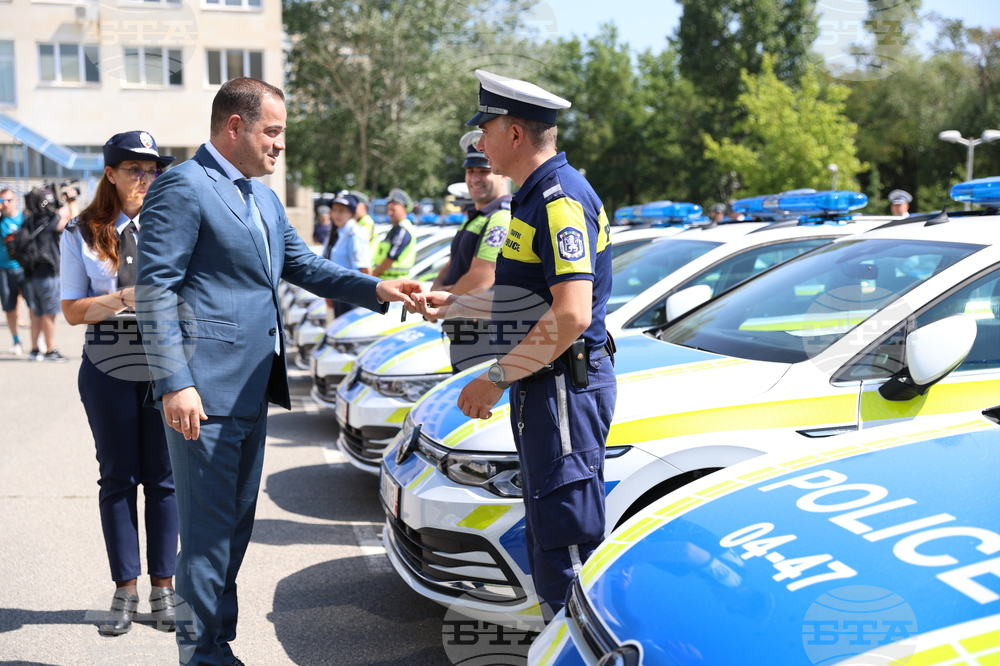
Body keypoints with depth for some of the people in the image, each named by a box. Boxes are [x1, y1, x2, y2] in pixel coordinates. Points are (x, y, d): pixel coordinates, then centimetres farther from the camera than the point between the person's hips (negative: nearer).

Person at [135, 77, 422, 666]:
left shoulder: (264, 198, 17)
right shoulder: (183, 187, -11)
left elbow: (303, 265, 18)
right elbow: (154, 288, -15)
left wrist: (375, 289, 4)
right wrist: (175, 384, -21)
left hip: (253, 388, 9)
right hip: (205, 390, -9)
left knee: (237, 522, 16)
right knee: (210, 524, 0)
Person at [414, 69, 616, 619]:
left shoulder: (560, 197, -17)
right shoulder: (537, 195, 17)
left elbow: (571, 314, -26)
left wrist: (497, 377, -20)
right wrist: (453, 305, 24)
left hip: (564, 384, -11)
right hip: (543, 385, 11)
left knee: (565, 537, -5)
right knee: (548, 534, 18)